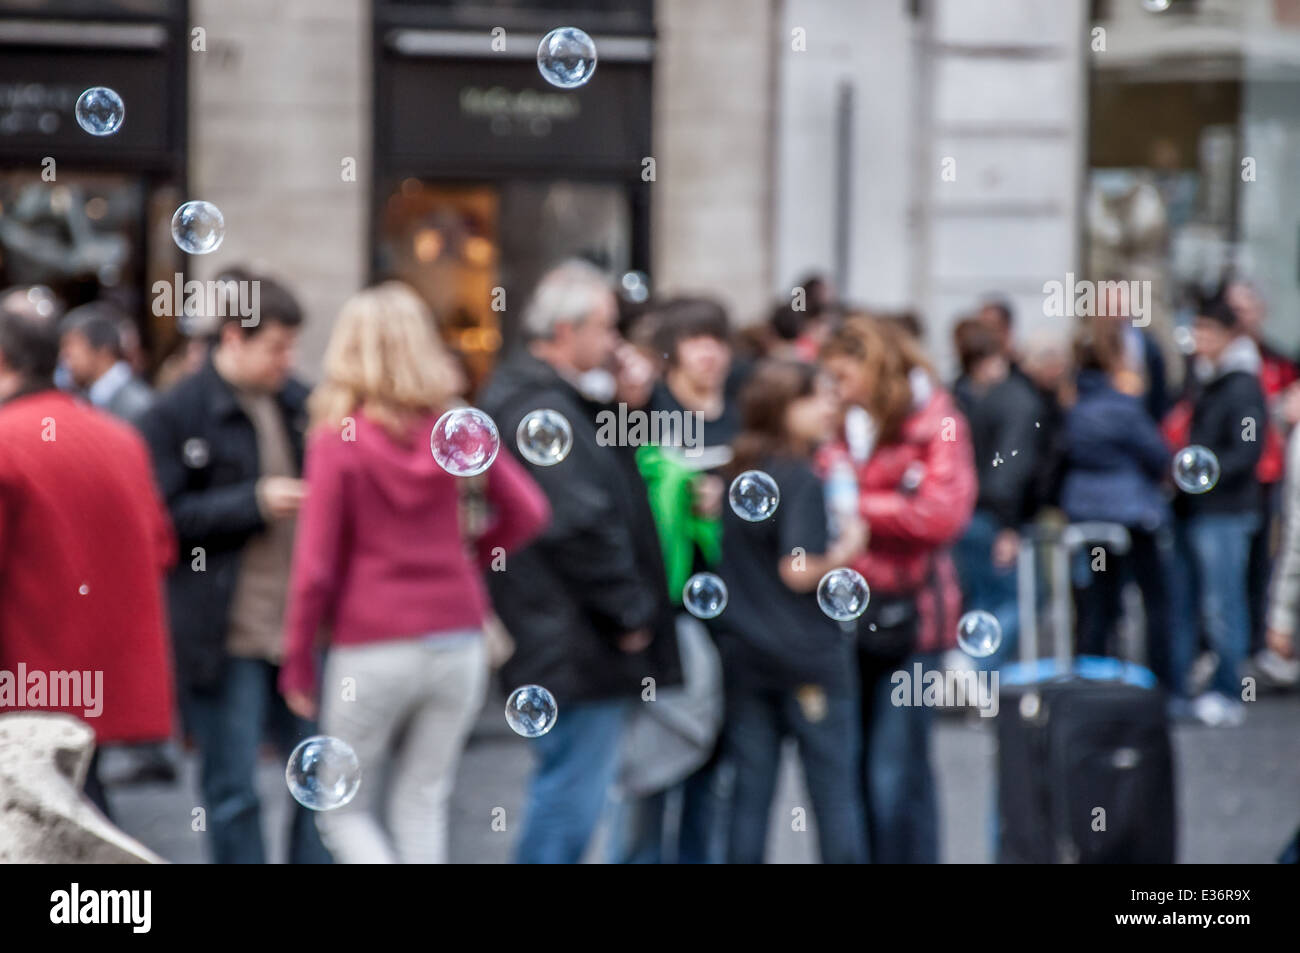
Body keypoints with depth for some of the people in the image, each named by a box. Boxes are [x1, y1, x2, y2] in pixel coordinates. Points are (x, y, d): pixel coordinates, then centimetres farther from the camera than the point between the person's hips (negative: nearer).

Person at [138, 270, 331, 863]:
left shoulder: (297, 403, 10)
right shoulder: (177, 415, -6)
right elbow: (164, 517, -11)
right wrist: (255, 502, -17)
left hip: (299, 629, 5)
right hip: (225, 636, -5)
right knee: (233, 792, 3)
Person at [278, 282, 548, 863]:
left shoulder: (338, 441, -10)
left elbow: (315, 569, -11)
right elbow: (528, 511, 1)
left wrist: (297, 662, -2)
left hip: (371, 649, -4)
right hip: (457, 638, 4)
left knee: (344, 811, 12)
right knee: (422, 806, 14)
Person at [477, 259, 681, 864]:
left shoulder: (560, 399, 17)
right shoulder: (542, 409, -17)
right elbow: (580, 524, -23)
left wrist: (631, 406, 9)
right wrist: (630, 610, -13)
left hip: (564, 640, 11)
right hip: (576, 644, -11)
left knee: (569, 783, 17)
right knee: (575, 786, -6)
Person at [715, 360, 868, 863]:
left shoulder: (739, 475, 10)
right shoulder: (803, 480, -12)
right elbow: (799, 571, -19)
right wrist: (846, 550, -5)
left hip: (743, 652, 7)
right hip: (808, 654, -7)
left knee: (750, 790, 7)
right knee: (835, 789, 1)